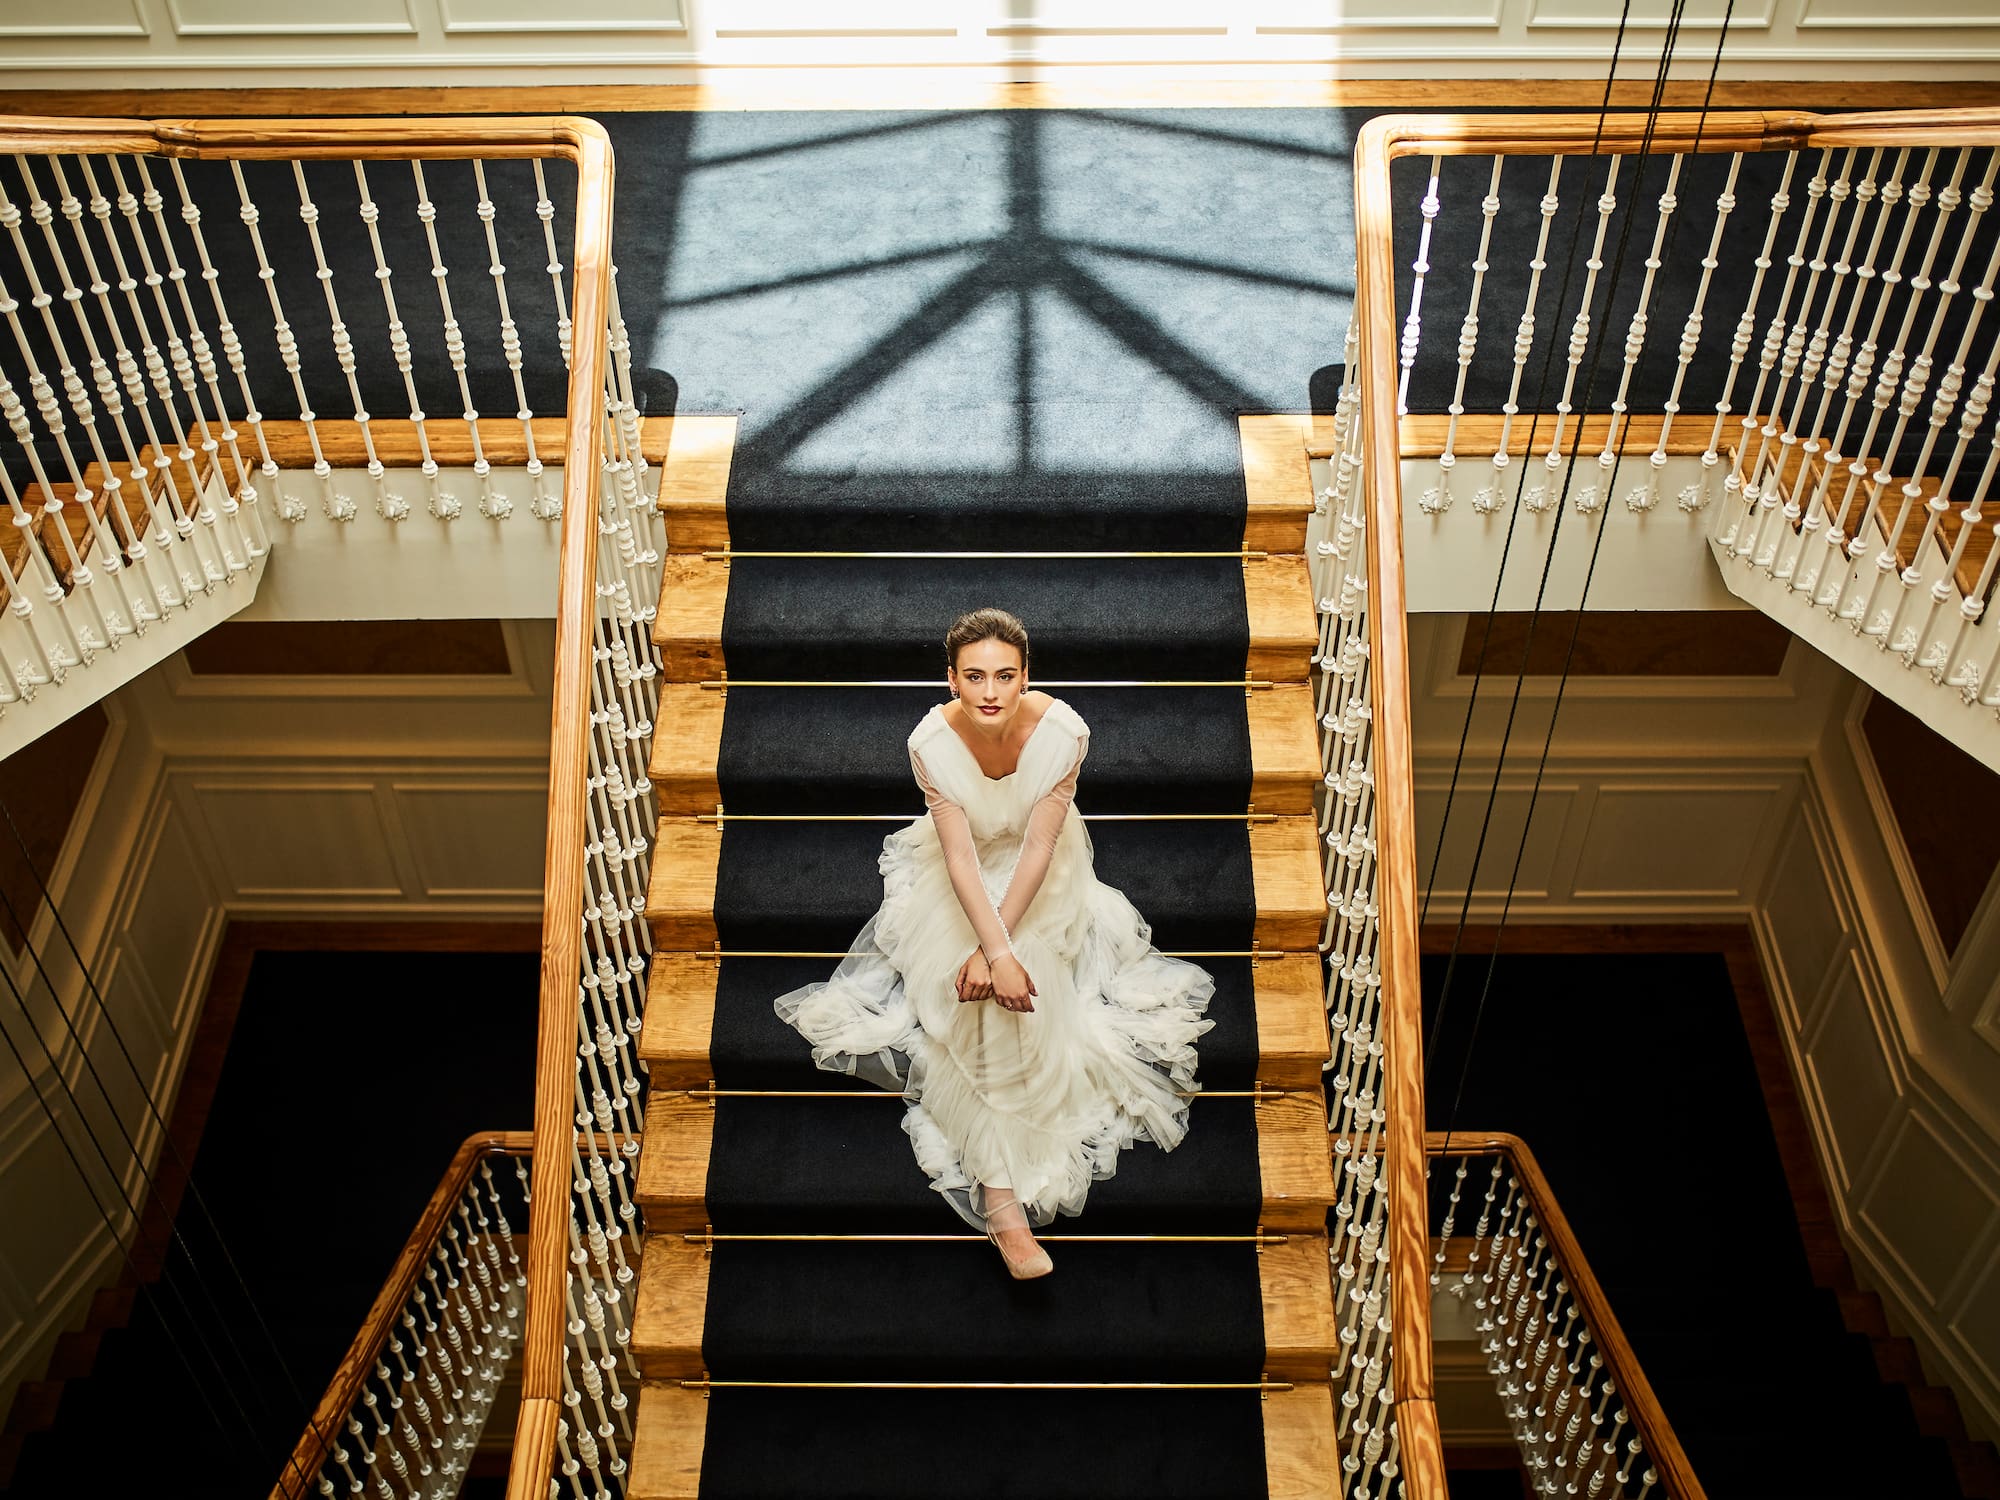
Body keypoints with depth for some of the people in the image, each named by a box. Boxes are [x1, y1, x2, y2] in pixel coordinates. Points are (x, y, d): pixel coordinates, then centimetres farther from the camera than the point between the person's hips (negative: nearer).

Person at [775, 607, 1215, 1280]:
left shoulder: (1062, 730, -26)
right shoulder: (932, 740, -25)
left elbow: (1038, 845, -23)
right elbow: (961, 857, -25)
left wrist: (996, 947, -27)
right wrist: (998, 953, -34)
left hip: (1039, 878, 3)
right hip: (960, 883, -2)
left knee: (1019, 995, -22)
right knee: (972, 1006, -20)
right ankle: (1001, 1193, -19)